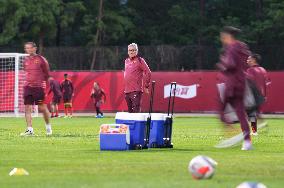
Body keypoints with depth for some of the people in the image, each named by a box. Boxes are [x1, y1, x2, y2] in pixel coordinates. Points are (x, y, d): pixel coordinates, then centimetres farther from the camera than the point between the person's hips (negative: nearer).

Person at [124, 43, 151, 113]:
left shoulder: (139, 60, -3)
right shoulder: (126, 61, 16)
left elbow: (148, 72, -7)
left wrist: (146, 86, -7)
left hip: (136, 91, -7)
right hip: (127, 90, 7)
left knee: (136, 111, -13)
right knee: (130, 111, 11)